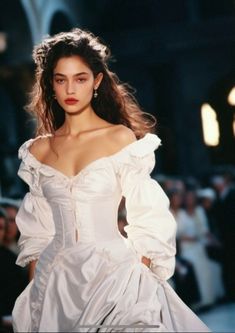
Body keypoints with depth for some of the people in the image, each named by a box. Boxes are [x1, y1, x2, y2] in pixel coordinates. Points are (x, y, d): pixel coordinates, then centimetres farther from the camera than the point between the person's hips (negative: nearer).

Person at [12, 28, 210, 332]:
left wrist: (142, 284, -7)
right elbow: (35, 230, 12)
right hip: (56, 282, 3)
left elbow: (147, 223, -4)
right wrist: (36, 285, 8)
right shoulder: (38, 150, 6)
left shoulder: (121, 139, -4)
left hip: (113, 274, -3)